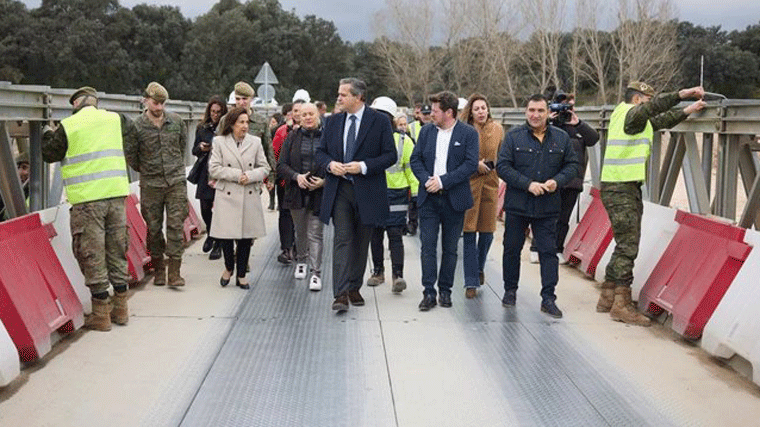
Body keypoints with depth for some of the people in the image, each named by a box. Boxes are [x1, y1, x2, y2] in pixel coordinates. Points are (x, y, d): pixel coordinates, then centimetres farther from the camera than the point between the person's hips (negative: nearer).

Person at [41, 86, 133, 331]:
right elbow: (130, 128, 32)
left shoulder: (68, 126, -4)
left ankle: (101, 313, 4)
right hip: (116, 194, 5)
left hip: (87, 199, -4)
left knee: (91, 254, 1)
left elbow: (49, 154, 6)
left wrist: (47, 134, 27)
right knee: (117, 250, 13)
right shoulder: (115, 119, 9)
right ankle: (120, 307, 20)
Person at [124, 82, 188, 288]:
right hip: (151, 185, -1)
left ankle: (174, 272, -3)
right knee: (154, 228, 5)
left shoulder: (176, 121, 3)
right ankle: (158, 269, 19)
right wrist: (144, 170, 13)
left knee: (176, 225, -4)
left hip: (176, 181, 1)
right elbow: (129, 154, 4)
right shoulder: (136, 126, -6)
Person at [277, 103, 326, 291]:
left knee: (315, 233, -4)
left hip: (319, 193, -3)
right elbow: (281, 165, 2)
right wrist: (296, 176, -15)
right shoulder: (292, 137, 5)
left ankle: (316, 272, 1)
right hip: (297, 192, 3)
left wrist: (324, 181, -15)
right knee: (300, 231, 18)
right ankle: (301, 262, 39)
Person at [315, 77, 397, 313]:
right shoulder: (332, 121, 10)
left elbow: (390, 155, -4)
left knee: (361, 242, 9)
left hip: (367, 191, -1)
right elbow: (320, 152, 15)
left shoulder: (380, 121, -2)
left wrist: (364, 166, -16)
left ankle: (354, 288, 22)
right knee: (342, 239, -8)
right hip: (339, 190, 1)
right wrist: (330, 164, -8)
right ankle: (341, 293, -12)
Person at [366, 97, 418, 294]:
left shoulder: (403, 140, 2)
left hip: (396, 193, -3)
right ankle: (378, 271, 23)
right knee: (375, 234, 10)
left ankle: (398, 275, -7)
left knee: (395, 234, -7)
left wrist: (416, 193, -1)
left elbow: (412, 167, 4)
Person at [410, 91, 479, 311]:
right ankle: (429, 292, 1)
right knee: (428, 246, -3)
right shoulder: (426, 131, 9)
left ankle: (445, 290, 19)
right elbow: (415, 159, 8)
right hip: (428, 198, 2)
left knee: (450, 248, 7)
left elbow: (471, 164, -11)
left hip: (454, 199, -2)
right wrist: (426, 180, -11)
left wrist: (443, 181, -16)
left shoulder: (468, 133, -3)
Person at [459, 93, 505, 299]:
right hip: (469, 184, -3)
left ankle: (479, 268, 35)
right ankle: (471, 282, 0)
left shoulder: (497, 129, 7)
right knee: (469, 231, -5)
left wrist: (493, 165, 0)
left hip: (490, 183, 3)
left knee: (487, 230, 8)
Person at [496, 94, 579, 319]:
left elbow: (572, 164, 9)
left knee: (549, 252, -1)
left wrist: (557, 181, -11)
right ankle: (510, 290, 28)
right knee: (512, 249, 11)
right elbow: (502, 166, -8)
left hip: (547, 207, 1)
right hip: (517, 205, 0)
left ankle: (548, 298, 4)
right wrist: (528, 184, -17)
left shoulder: (561, 138, 4)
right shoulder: (513, 136, -3)